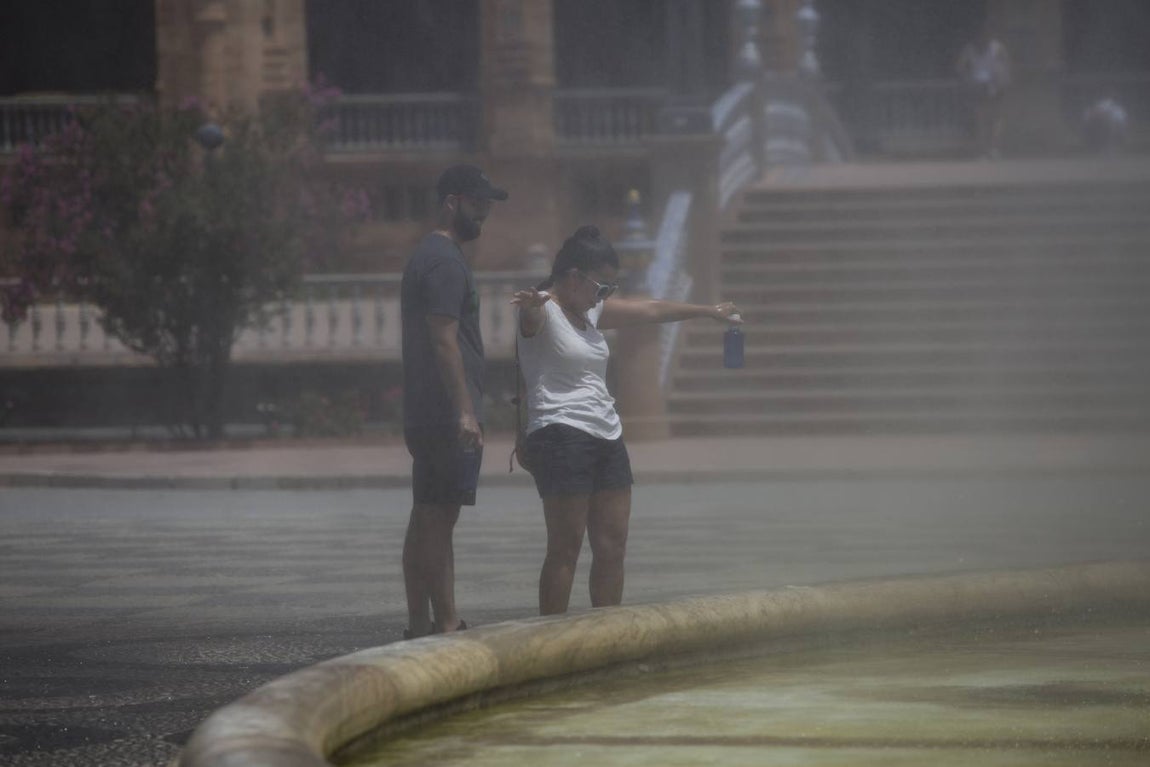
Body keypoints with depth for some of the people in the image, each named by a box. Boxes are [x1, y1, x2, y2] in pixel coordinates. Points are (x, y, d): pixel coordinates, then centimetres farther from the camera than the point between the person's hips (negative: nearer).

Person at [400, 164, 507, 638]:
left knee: (426, 519, 9)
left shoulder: (428, 257, 21)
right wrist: (465, 411, -22)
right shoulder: (445, 261, -12)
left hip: (422, 415, 11)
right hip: (447, 416, -11)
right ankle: (446, 626, -12)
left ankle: (420, 625, 11)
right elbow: (444, 339, -19)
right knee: (438, 519, -10)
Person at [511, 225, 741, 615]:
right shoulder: (543, 311, -8)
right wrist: (531, 304, -59)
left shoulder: (593, 312, 18)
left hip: (606, 437, 9)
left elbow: (651, 310, 29)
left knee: (612, 546, 6)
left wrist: (710, 312, 40)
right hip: (561, 436, -9)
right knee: (566, 547, -11)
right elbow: (533, 318, -33)